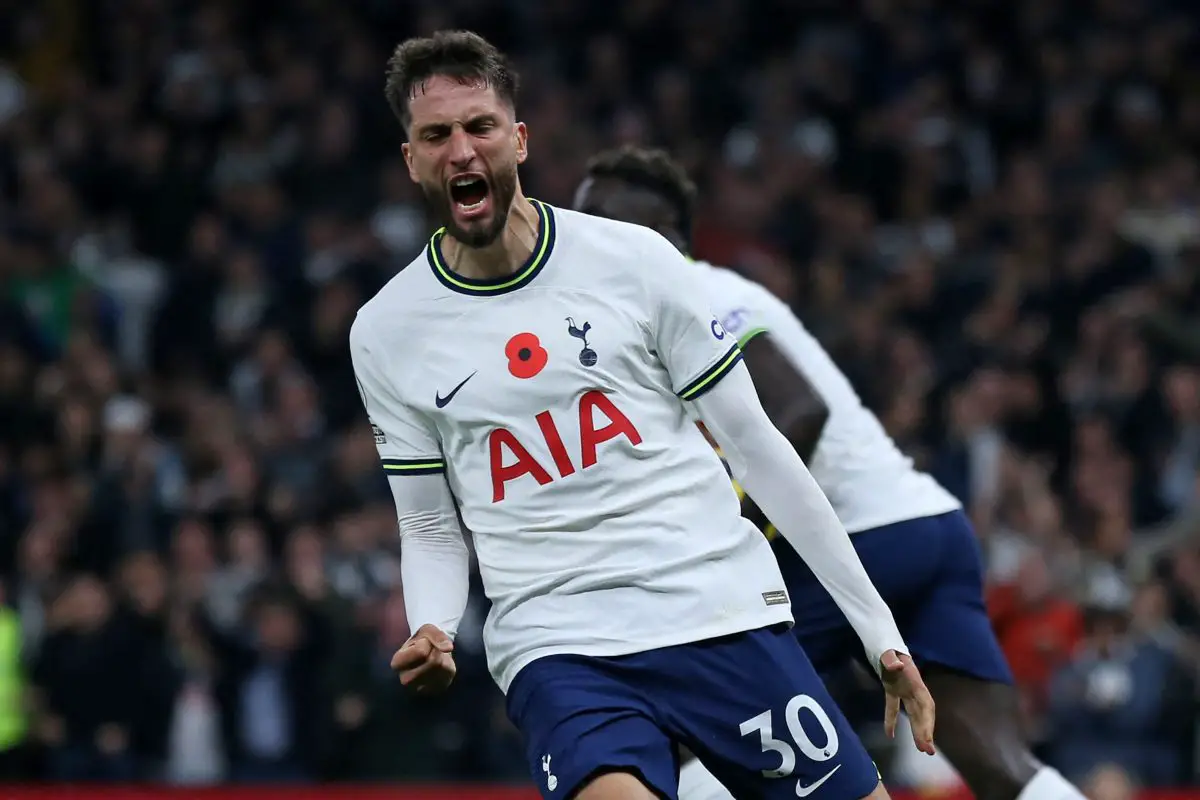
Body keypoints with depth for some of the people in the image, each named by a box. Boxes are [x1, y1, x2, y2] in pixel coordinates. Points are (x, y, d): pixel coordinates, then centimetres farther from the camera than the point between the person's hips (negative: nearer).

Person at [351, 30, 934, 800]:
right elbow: (431, 529, 13)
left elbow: (754, 445, 5)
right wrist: (432, 632, -9)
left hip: (726, 616, 1)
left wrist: (878, 628, 5)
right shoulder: (384, 333, 5)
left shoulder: (632, 258, 1)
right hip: (557, 645, -1)